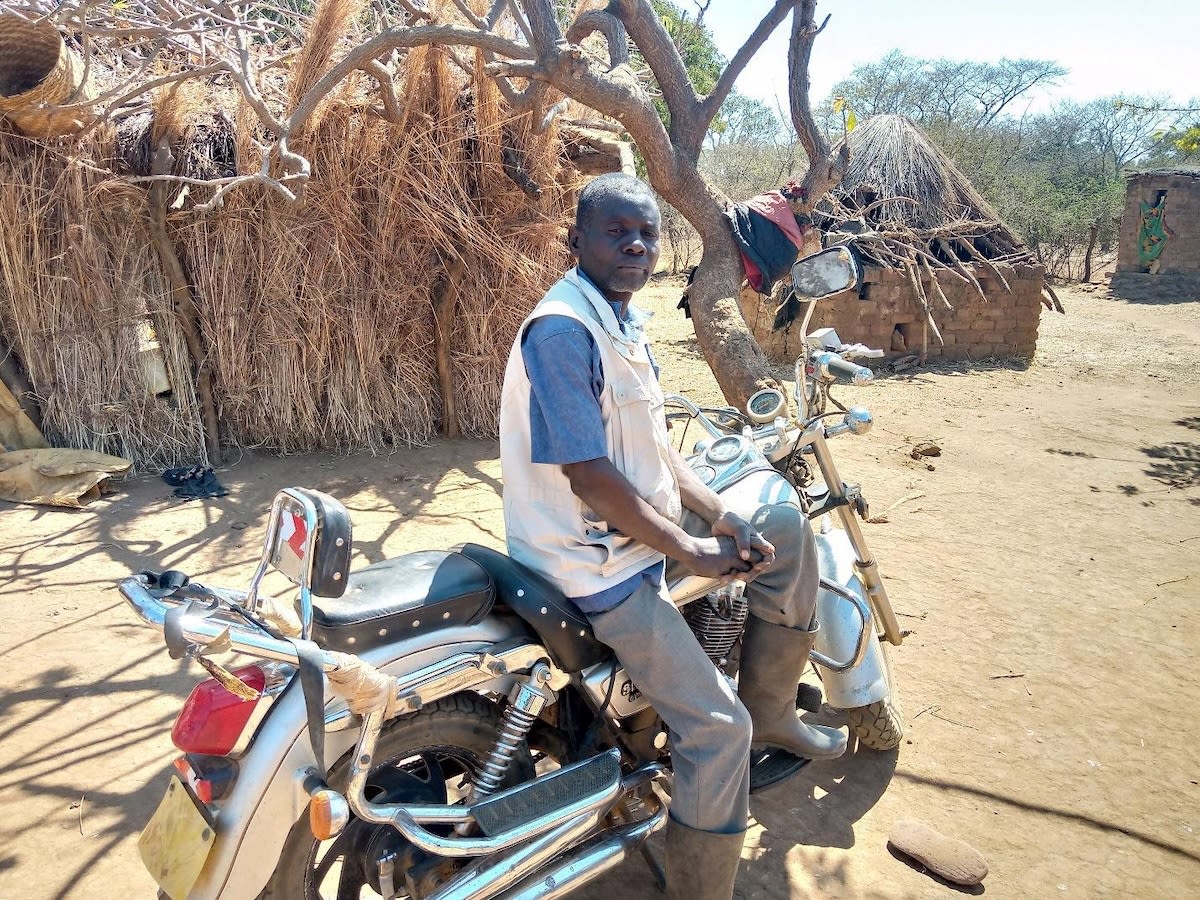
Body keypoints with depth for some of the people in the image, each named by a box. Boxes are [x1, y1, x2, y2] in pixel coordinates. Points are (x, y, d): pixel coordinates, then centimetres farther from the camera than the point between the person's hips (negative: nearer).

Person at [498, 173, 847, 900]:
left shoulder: (625, 323, 9)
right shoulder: (561, 329, -22)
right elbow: (591, 478, -26)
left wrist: (719, 513, -1)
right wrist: (692, 552, -16)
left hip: (648, 522, 10)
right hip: (601, 565, -10)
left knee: (785, 526, 14)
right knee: (719, 729, -11)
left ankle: (771, 709, 25)